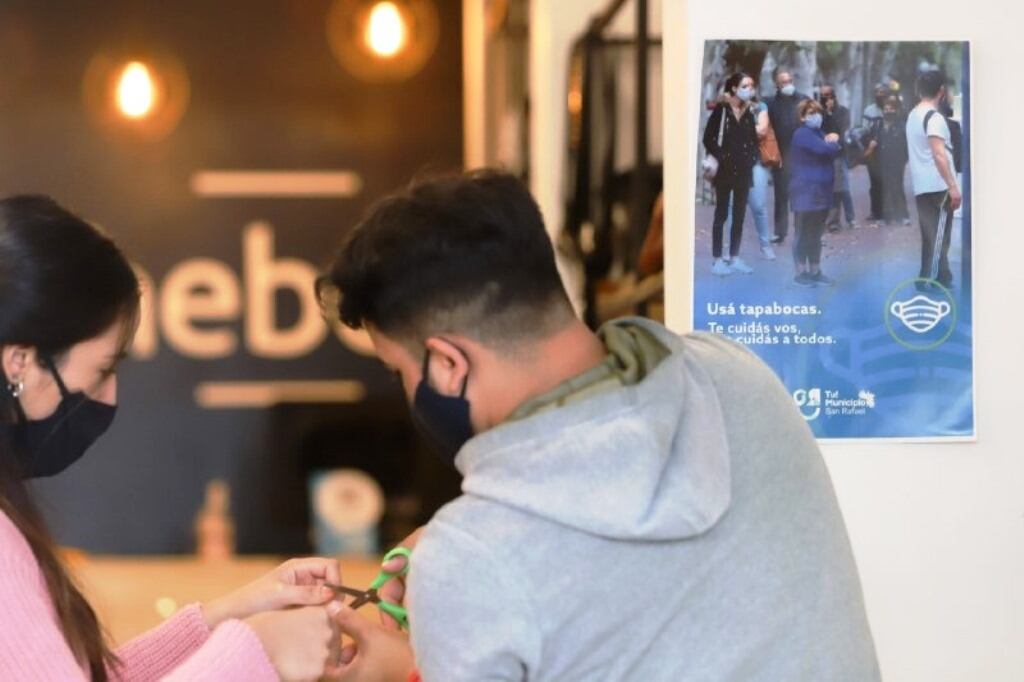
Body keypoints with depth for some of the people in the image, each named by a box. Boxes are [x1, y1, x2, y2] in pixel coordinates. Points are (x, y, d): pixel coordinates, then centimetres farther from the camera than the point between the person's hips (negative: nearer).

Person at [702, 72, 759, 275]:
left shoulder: (749, 113, 7)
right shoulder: (721, 110, -8)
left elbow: (753, 139, 13)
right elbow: (708, 138, -9)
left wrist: (752, 157, -2)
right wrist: (721, 156, -13)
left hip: (744, 171, 5)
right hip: (725, 170, -5)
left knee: (739, 215, 8)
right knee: (722, 214, 0)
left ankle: (734, 258, 16)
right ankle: (717, 259, 3)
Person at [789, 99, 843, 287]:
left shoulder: (819, 133, 20)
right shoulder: (802, 134, -10)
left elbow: (836, 151, 12)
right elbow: (824, 149, -22)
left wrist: (833, 141, -9)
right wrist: (834, 142, 0)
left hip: (821, 190, 9)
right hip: (806, 190, -9)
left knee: (816, 234, 11)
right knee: (804, 233, -5)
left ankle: (815, 272, 16)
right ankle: (801, 273, -2)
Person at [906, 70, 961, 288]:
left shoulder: (913, 115, 15)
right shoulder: (934, 117, -13)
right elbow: (939, 154, -22)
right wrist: (953, 186, -23)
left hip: (922, 186, 9)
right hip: (938, 186, -9)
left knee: (931, 237, 11)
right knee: (938, 237, -7)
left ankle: (937, 280, 15)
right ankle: (931, 283, -10)